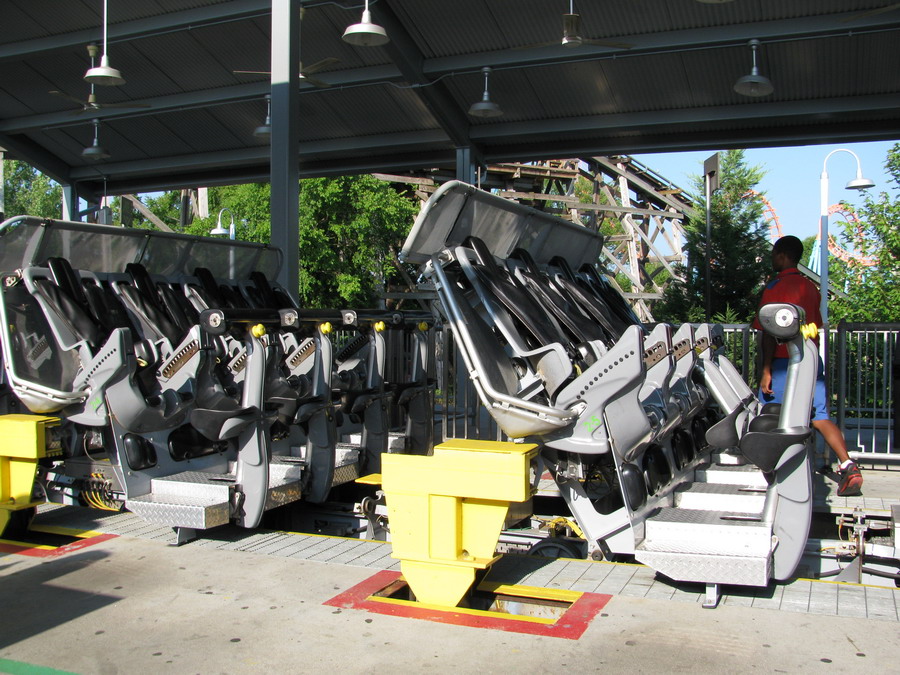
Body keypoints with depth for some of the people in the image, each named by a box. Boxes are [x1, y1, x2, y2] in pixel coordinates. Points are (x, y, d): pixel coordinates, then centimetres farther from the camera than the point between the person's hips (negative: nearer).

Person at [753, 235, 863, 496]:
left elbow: (770, 332, -13)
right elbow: (815, 328, 19)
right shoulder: (810, 287, 13)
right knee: (820, 417, 4)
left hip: (784, 364, -6)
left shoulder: (775, 287, -8)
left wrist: (766, 370, -13)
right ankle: (848, 466, -9)